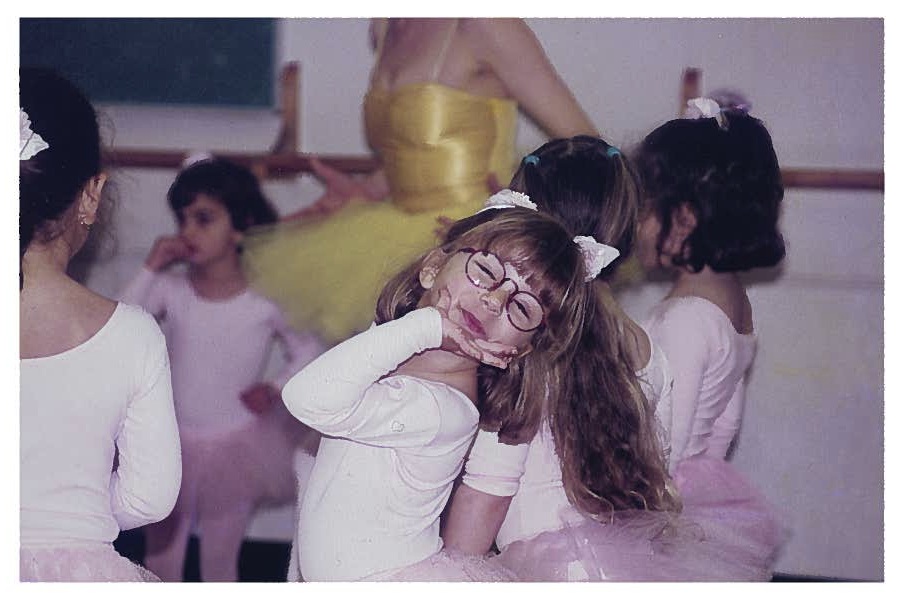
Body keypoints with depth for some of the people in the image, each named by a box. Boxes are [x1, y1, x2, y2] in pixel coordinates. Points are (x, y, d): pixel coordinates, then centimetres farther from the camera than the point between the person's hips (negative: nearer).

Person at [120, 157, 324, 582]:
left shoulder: (267, 299, -12)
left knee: (220, 562, 13)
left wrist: (276, 389, -15)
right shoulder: (170, 288, -9)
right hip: (172, 447, 2)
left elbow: (308, 350, 2)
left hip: (233, 450, -2)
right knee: (161, 557, 16)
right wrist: (150, 269, -19)